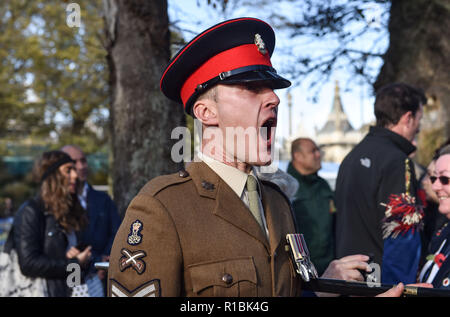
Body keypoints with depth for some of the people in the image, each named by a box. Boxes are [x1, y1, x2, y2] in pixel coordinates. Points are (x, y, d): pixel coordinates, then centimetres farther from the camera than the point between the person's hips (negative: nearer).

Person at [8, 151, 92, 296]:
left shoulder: (68, 211, 12)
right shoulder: (30, 212, -9)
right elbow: (29, 264, -17)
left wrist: (79, 258, -4)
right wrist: (75, 264, -12)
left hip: (69, 291, 6)